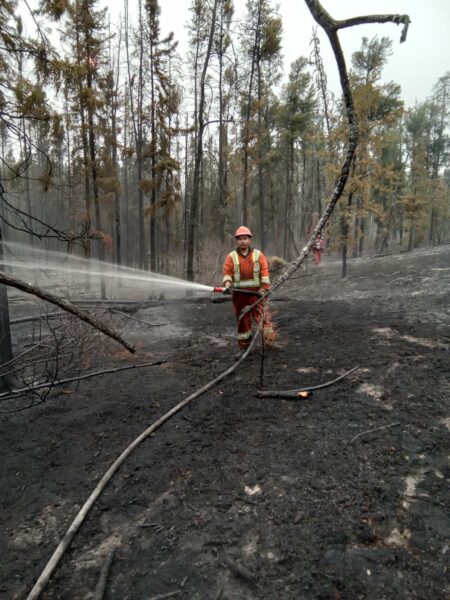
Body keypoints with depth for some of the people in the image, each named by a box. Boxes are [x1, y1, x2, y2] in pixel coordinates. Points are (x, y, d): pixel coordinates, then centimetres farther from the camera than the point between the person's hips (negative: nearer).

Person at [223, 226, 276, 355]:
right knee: (242, 320, 9)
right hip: (239, 294, 1)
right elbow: (227, 273, 0)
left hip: (256, 292, -1)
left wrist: (264, 288, -10)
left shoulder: (258, 255, 4)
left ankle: (270, 342, 0)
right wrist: (227, 285, -19)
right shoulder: (231, 257, 4)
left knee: (263, 317, -6)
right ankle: (244, 346, 19)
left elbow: (264, 273, -1)